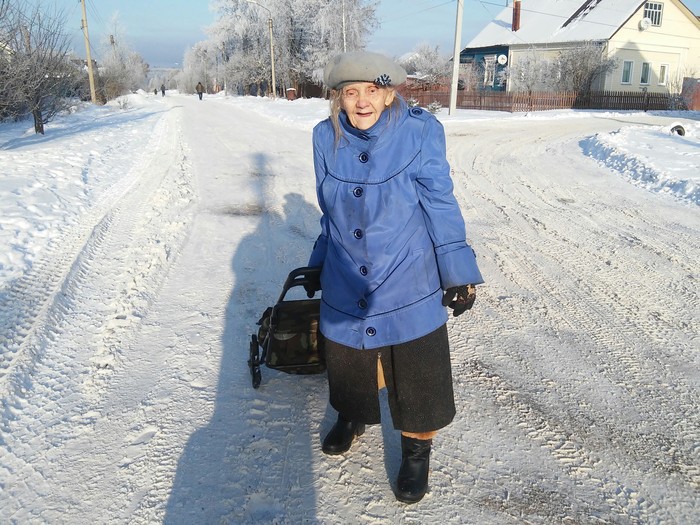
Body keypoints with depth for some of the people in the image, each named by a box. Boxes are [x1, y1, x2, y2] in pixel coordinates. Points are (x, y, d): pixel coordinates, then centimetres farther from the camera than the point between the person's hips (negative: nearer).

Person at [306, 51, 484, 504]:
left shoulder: (419, 131, -14)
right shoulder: (327, 138, -4)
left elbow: (440, 205, -8)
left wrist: (458, 272, -8)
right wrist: (318, 264, 17)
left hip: (409, 285, -3)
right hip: (345, 286, 4)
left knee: (416, 374, 8)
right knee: (347, 362, 21)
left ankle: (417, 448, 33)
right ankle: (353, 416, 50)